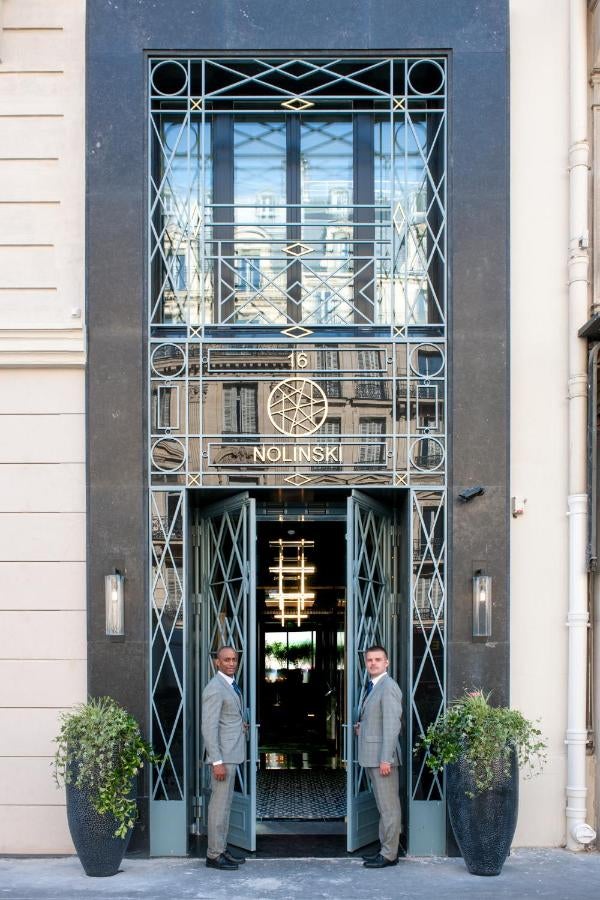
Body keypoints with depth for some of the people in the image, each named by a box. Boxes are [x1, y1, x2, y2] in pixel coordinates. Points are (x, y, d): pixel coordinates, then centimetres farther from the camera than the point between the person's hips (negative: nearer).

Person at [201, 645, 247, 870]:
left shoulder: (232, 685, 15)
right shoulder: (215, 688, -16)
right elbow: (209, 727, -20)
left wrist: (240, 723, 10)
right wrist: (217, 761, -23)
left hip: (231, 753, 10)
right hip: (223, 754, -10)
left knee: (225, 802, 15)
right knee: (219, 803, -6)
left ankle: (221, 849, 22)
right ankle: (214, 855, -1)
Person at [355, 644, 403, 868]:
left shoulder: (388, 687, -13)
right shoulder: (372, 687, 16)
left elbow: (392, 724, -19)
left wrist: (386, 759, -22)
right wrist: (362, 726, 13)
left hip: (382, 756, -10)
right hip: (371, 757, 10)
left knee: (389, 806, -3)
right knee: (383, 807, 15)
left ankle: (389, 854, 1)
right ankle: (385, 849, 21)